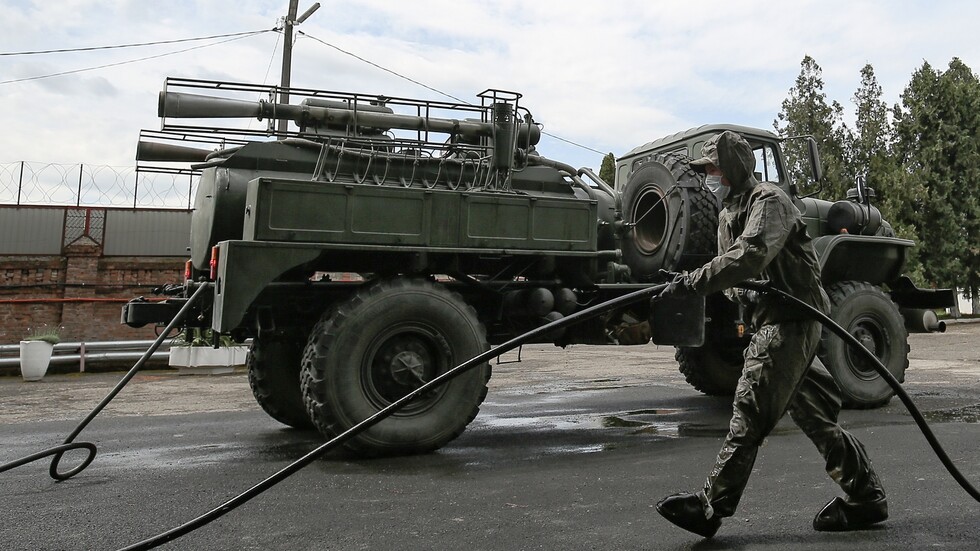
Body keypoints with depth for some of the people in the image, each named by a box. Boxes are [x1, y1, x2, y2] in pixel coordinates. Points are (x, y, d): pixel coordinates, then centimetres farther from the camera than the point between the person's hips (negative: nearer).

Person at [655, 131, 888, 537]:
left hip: (791, 318, -10)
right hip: (771, 320, 10)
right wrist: (691, 284, -4)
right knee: (813, 413, 13)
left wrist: (693, 282, -29)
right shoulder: (729, 212, 20)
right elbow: (731, 267, 17)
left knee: (750, 413, -10)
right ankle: (864, 497, 24)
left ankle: (710, 507, -7)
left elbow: (750, 257, -28)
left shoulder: (768, 200, -11)